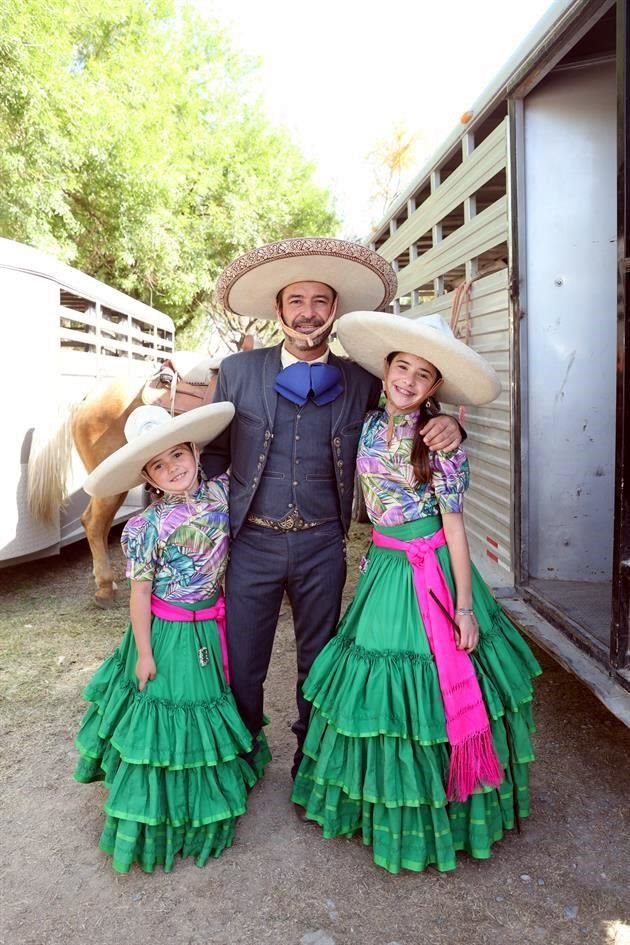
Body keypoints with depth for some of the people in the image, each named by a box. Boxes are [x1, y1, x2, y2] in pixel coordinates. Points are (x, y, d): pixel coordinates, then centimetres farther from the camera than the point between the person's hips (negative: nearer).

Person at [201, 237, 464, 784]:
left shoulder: (360, 382, 0)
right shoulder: (237, 372, -2)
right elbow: (215, 453, 3)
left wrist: (447, 426, -14)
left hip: (322, 547, 1)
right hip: (251, 541, 0)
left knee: (319, 662, 17)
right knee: (240, 665, 11)